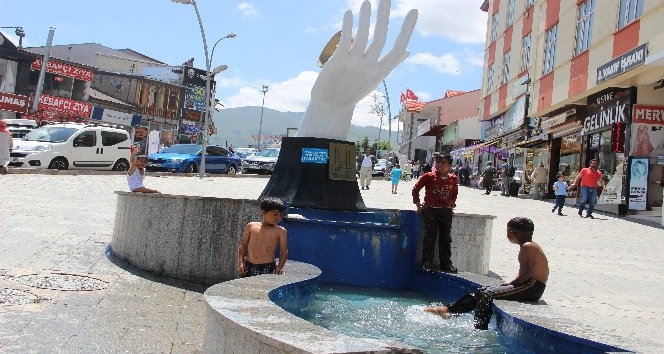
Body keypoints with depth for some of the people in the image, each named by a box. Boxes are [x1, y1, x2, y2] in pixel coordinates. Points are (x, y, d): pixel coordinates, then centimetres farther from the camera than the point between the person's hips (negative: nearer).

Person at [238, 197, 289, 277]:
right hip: (249, 267, 2)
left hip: (268, 269, -2)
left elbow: (284, 251, 1)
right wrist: (240, 262, 3)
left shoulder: (280, 231, 1)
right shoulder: (251, 226, 7)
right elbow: (243, 245, 13)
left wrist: (280, 267, -12)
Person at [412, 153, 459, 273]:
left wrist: (452, 204, 10)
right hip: (430, 210, -3)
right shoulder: (429, 177, -6)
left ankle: (446, 263, 18)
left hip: (446, 211, 4)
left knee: (446, 238, 9)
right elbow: (416, 189, 1)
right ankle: (427, 262, 6)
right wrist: (418, 204, 1)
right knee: (430, 237, -1)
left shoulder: (453, 179, 4)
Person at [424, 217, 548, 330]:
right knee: (481, 292, 6)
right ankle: (448, 310, 8)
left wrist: (510, 283, -16)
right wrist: (508, 283, 6)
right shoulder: (525, 247, 18)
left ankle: (480, 329, -16)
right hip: (527, 286, 10)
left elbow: (529, 273, -23)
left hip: (531, 288, -10)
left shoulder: (528, 247, -14)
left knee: (486, 295, -19)